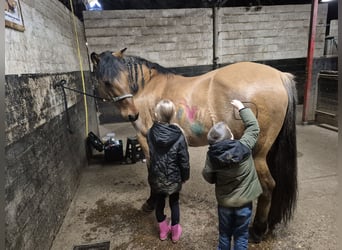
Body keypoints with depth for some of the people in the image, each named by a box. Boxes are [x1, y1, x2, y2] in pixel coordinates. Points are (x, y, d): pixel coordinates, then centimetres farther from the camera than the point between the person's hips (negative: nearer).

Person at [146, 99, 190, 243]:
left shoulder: (150, 133, -15)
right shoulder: (178, 136, -21)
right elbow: (184, 160, -15)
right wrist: (185, 176, 4)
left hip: (156, 177, 2)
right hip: (174, 177, -1)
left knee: (159, 202, 21)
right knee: (174, 202, 20)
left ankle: (163, 231, 41)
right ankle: (175, 232, 37)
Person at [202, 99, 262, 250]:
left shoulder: (211, 155, -19)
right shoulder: (243, 147, -24)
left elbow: (209, 178, -6)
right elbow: (253, 127, -8)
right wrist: (242, 108, 0)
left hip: (224, 201, 1)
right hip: (244, 201, -1)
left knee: (224, 234, 23)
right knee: (241, 236, 19)